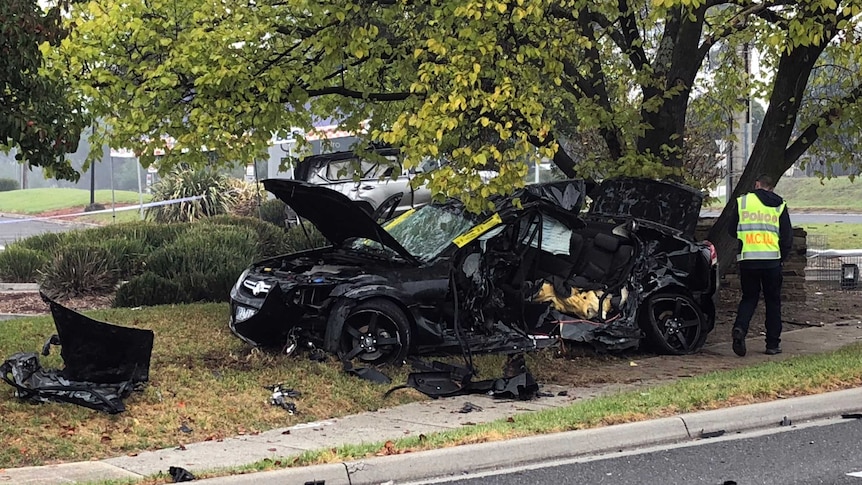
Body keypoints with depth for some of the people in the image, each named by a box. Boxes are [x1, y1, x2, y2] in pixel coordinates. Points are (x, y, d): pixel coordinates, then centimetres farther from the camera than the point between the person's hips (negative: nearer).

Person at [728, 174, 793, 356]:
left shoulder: (742, 201, 5)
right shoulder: (780, 206, 7)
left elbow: (732, 231, 9)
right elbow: (787, 237, 6)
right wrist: (782, 258, 20)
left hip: (747, 259, 0)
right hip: (772, 259, 0)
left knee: (749, 298, 12)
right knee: (773, 301, 10)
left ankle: (740, 328, -14)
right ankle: (773, 344, 10)